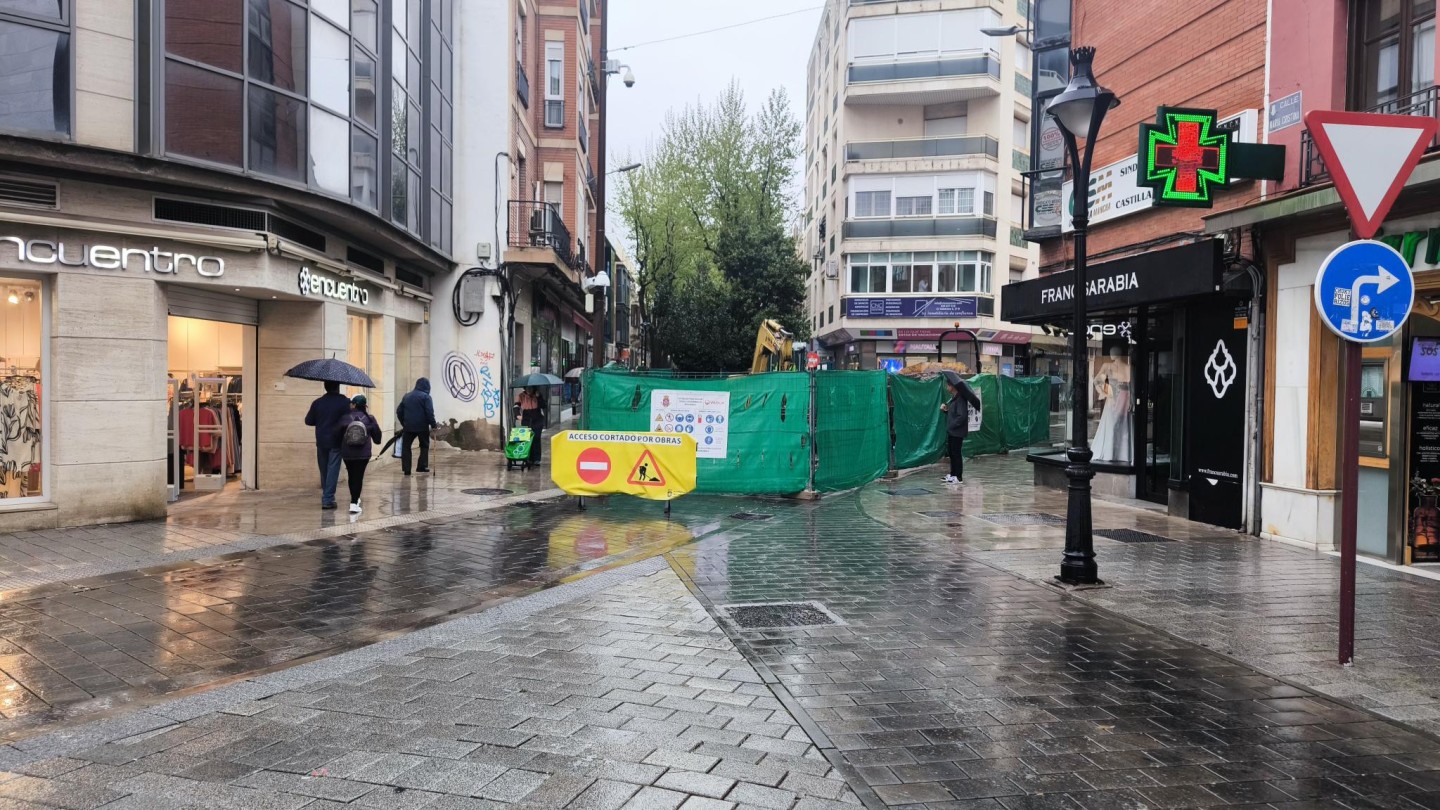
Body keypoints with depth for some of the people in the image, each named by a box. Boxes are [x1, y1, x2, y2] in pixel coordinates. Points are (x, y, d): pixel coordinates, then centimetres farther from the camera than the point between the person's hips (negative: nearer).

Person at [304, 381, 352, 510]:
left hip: (321, 442, 4)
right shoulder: (344, 402, -9)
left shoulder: (317, 403, 3)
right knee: (333, 470, -3)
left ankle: (326, 497, 25)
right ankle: (328, 499, -8)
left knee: (324, 470, 15)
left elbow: (308, 421, 8)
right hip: (336, 442, -4)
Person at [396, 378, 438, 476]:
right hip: (422, 426, -3)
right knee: (424, 446, 12)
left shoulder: (407, 396, 13)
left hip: (408, 426, 4)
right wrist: (433, 424, -6)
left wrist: (404, 423, 22)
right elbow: (430, 413, -14)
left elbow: (399, 411, 14)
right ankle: (422, 466, 6)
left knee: (406, 447, 8)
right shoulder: (426, 396, -4)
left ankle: (406, 468, 1)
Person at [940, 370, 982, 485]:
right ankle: (953, 474, 25)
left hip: (957, 431, -9)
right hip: (952, 430, 9)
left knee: (957, 453, -3)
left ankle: (959, 477, 4)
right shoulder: (953, 397, 10)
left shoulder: (960, 399, -18)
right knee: (952, 452, 15)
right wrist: (945, 408, 0)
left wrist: (952, 425, -19)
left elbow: (962, 416, -24)